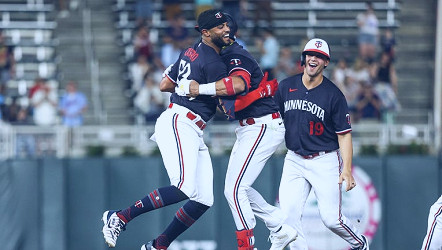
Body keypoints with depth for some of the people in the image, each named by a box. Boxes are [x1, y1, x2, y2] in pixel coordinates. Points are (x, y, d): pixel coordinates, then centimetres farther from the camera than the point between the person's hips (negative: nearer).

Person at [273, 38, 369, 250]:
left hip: (325, 161, -4)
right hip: (294, 159, 4)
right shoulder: (286, 87, 2)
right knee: (288, 214, -11)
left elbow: (344, 134, -8)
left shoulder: (333, 95, -9)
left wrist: (347, 170, -16)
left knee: (331, 218, -5)